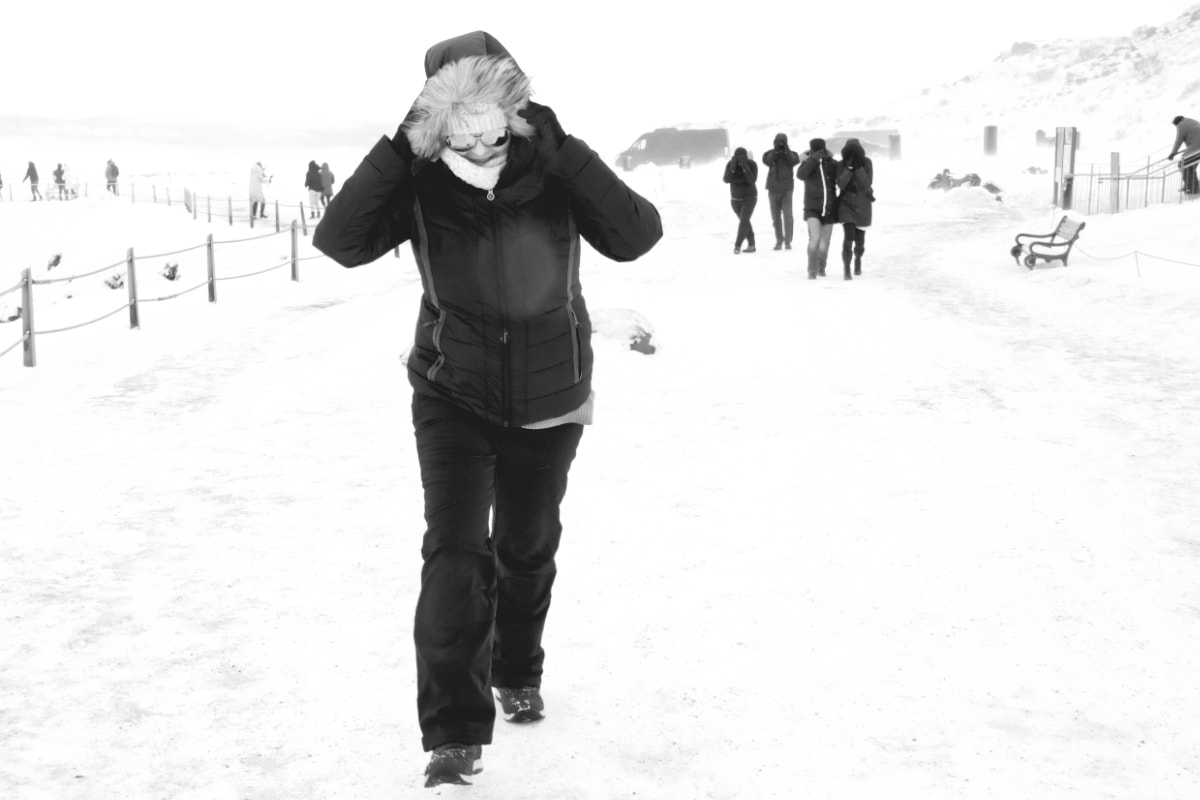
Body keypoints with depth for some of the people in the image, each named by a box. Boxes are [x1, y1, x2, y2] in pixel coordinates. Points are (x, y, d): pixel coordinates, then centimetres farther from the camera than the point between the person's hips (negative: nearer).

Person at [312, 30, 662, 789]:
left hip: (547, 403, 1)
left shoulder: (553, 173, -17)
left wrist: (564, 153, -36)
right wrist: (398, 147, -34)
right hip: (453, 398, -1)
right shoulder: (420, 183, -16)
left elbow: (637, 236, -29)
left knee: (527, 550, 18)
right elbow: (339, 241, -27)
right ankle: (454, 734, -7)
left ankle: (517, 673, 44)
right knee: (455, 553, -15)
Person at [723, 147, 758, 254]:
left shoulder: (752, 165, -18)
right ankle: (751, 245, 24)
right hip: (736, 198, 4)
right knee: (745, 222, 12)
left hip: (750, 197, -4)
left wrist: (745, 167, -36)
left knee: (743, 221, -18)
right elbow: (726, 180, -20)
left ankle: (737, 246, -16)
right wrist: (732, 168, -33)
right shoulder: (730, 164, -11)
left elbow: (753, 180, -29)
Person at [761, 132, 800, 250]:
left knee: (787, 215, -13)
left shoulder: (791, 154, 4)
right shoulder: (770, 154, 3)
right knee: (776, 217, 5)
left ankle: (788, 241, -9)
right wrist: (776, 150, -20)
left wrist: (786, 150, -18)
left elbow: (795, 161, -16)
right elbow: (767, 161, -16)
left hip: (787, 189, -1)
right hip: (773, 189, 1)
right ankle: (779, 240, 14)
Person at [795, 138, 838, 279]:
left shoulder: (833, 165, -1)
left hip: (829, 209, 2)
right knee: (814, 239, -19)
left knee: (824, 243, 10)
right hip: (812, 208, -2)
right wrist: (814, 158, -30)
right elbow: (800, 174, -25)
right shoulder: (808, 163, -3)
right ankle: (811, 270, -9)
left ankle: (821, 267, 33)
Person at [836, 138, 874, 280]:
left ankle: (858, 259, 44)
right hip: (846, 204, -1)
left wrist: (859, 168, -26)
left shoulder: (867, 163, -9)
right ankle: (846, 270, -15)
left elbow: (867, 184, -17)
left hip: (862, 205, 1)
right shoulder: (841, 165, -9)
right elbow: (841, 184, -17)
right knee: (848, 236, -18)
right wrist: (849, 168, -26)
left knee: (860, 238, 13)